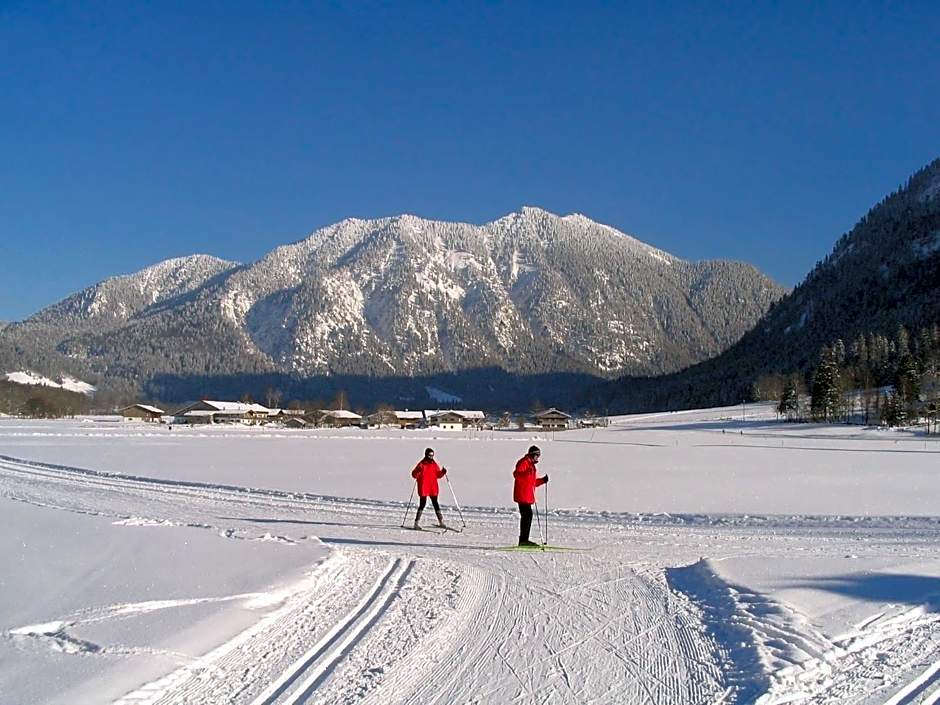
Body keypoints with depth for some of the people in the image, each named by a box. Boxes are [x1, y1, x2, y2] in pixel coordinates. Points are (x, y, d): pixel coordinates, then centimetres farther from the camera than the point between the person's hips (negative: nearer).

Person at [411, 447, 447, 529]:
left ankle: (441, 522, 18)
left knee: (435, 503, 11)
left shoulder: (434, 464, 9)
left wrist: (443, 472, -5)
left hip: (433, 488, 5)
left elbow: (438, 475, 13)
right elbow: (414, 474, -10)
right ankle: (416, 523, 0)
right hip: (423, 488, -5)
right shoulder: (422, 464, -7)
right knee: (422, 504, -7)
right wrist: (418, 471, -29)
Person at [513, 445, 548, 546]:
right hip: (523, 495, -10)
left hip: (528, 496, 10)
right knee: (526, 516, -13)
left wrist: (542, 480, 20)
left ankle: (524, 540, 14)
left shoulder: (531, 464, 25)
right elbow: (516, 474, -24)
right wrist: (527, 473, -38)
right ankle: (523, 540, -13)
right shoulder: (523, 462, -6)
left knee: (528, 516, 9)